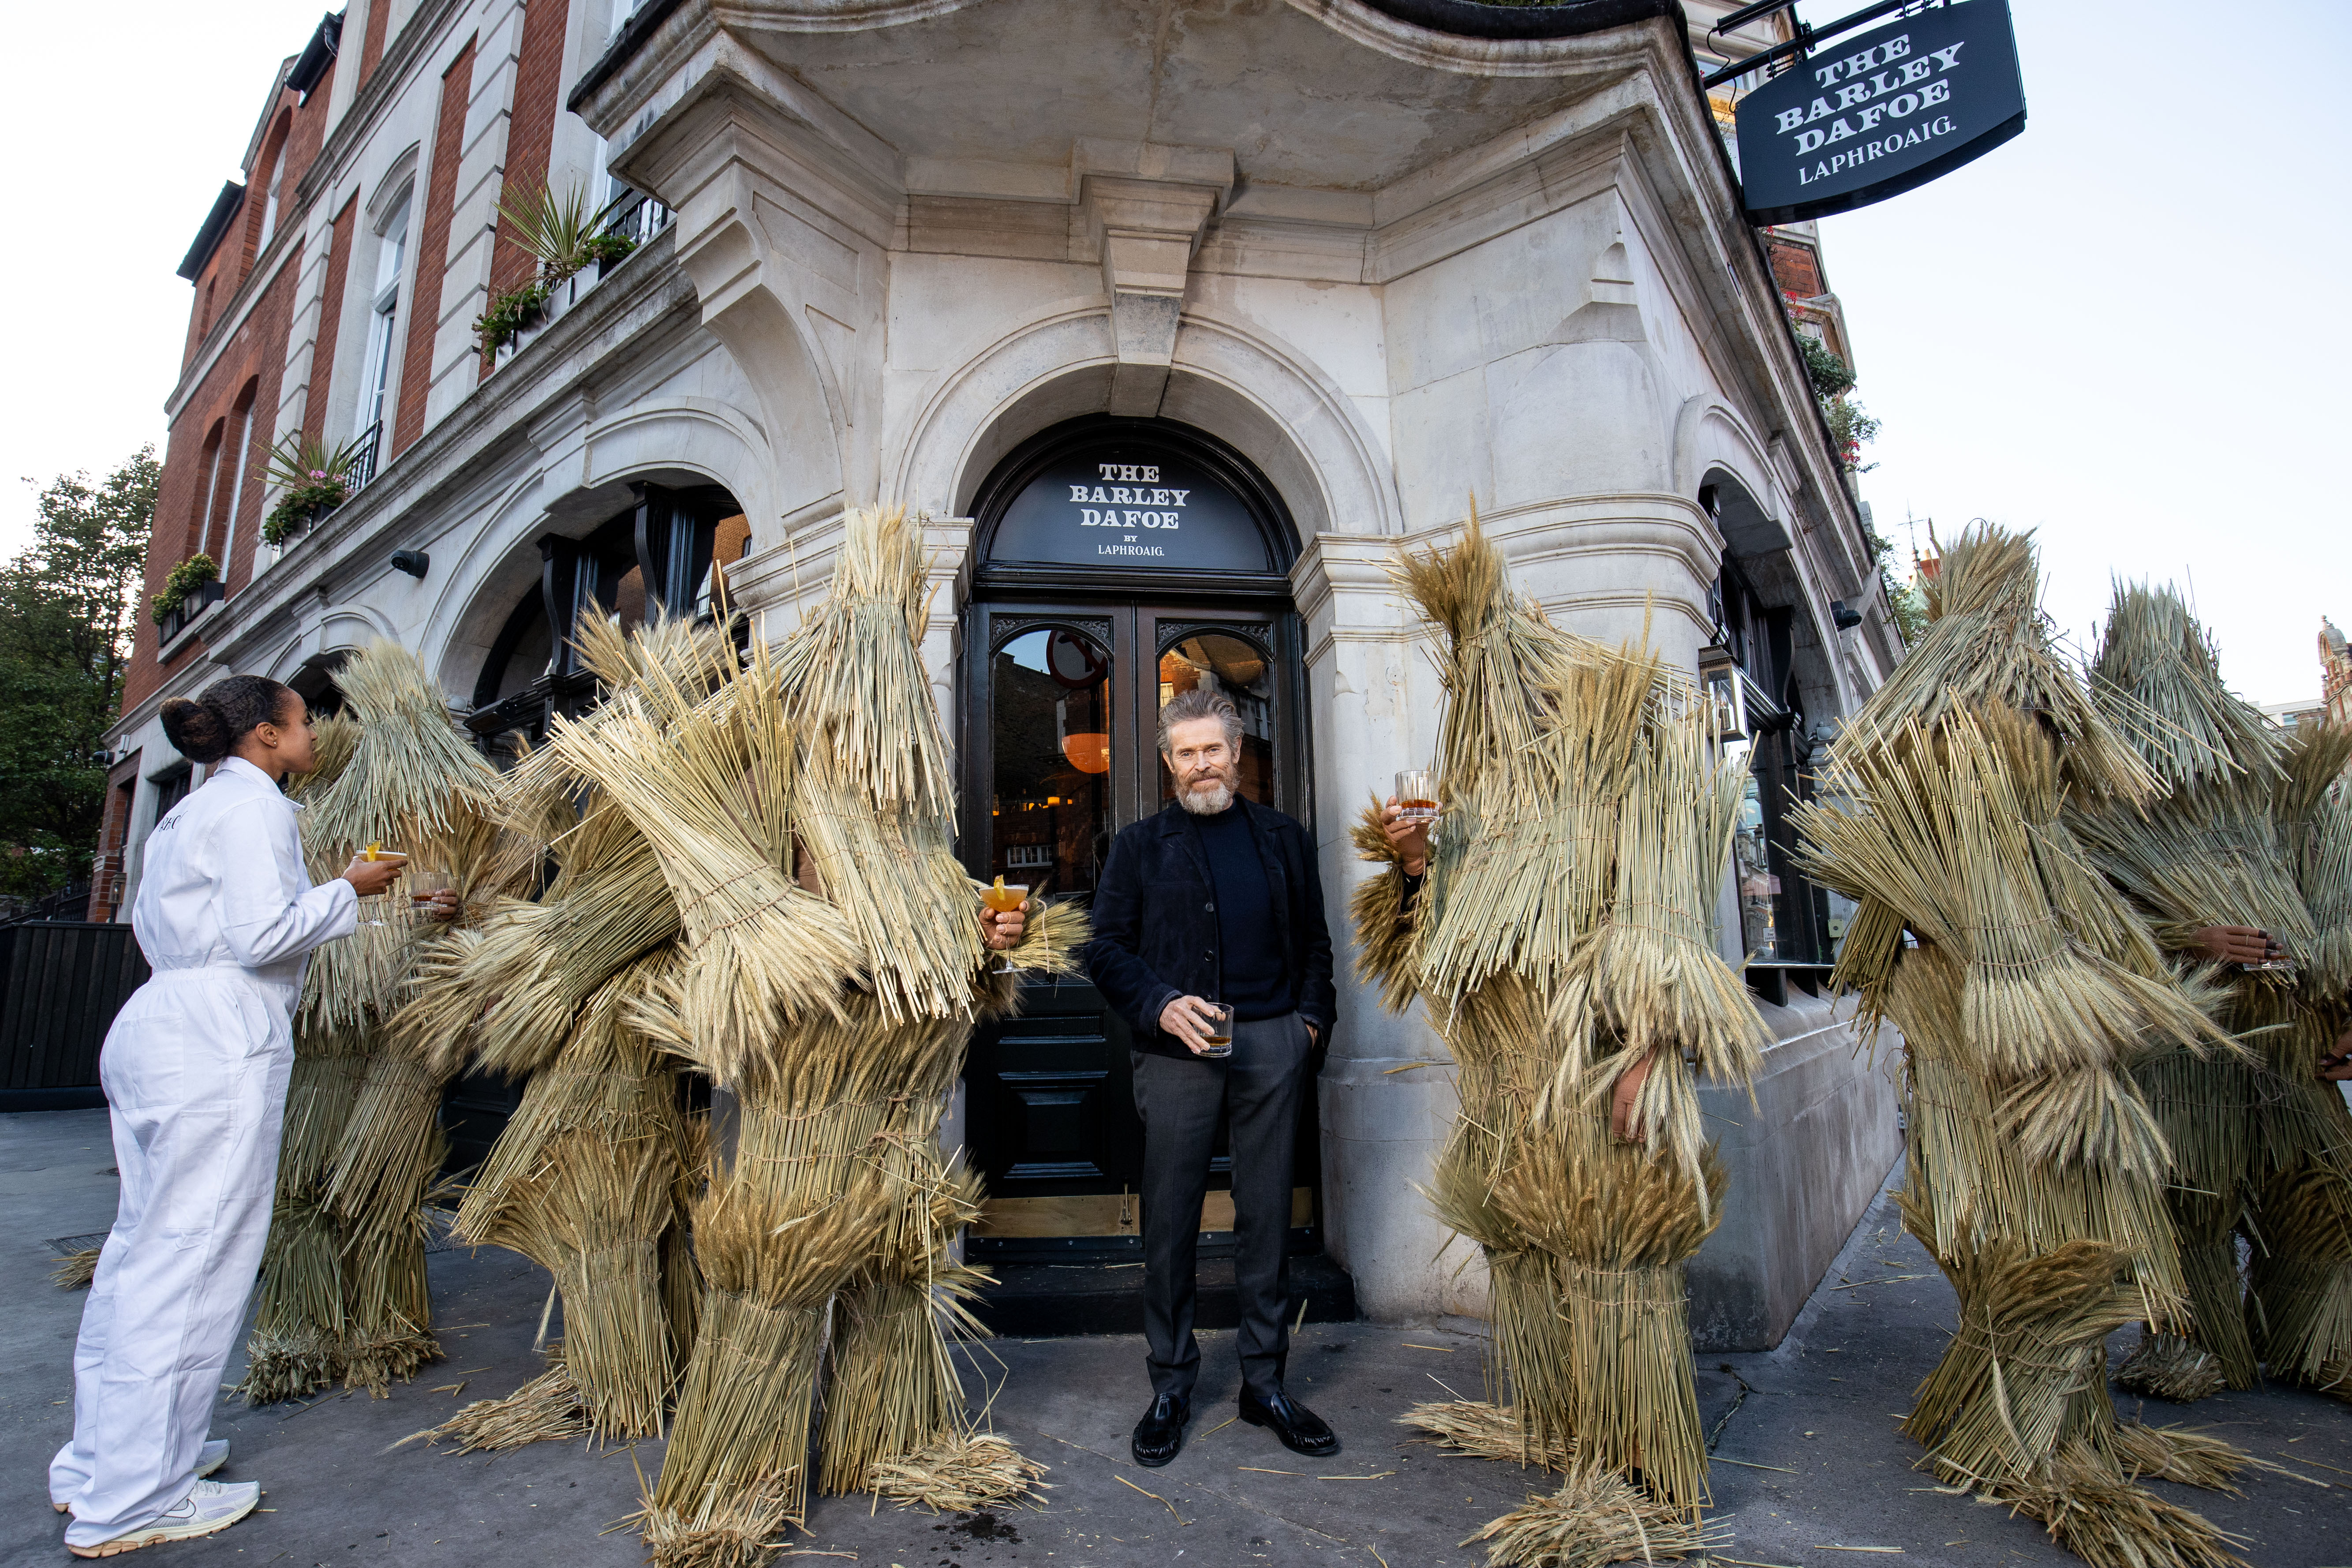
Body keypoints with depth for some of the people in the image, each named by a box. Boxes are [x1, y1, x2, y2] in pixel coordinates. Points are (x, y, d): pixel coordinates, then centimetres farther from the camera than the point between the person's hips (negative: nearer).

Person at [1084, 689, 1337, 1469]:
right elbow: (1106, 946, 2)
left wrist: (1312, 1017, 2)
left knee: (1266, 1215, 9)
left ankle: (1265, 1381, 25)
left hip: (1272, 1044, 2)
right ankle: (1170, 1387, 22)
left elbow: (1314, 942, 16)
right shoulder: (1141, 845, 7)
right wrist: (1161, 1005, -12)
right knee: (1170, 1221, 5)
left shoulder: (1285, 839, 13)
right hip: (1178, 1048, -1)